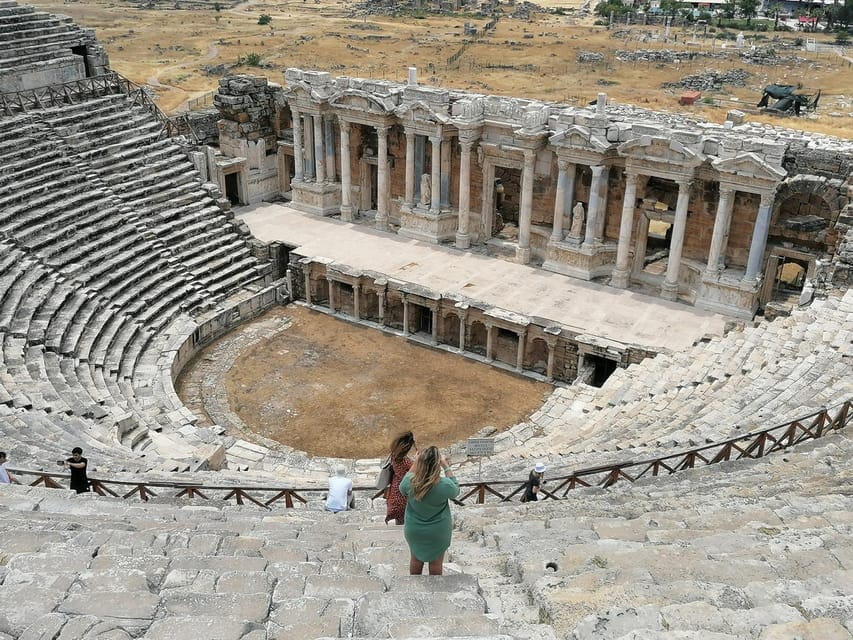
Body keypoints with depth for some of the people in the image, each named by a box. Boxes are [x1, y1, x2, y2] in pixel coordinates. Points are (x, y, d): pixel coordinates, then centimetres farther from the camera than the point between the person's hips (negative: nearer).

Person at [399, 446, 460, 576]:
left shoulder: (410, 481, -26)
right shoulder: (445, 485, -31)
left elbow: (402, 489, 0)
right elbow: (456, 490, -6)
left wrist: (414, 466, -1)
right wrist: (446, 466, -6)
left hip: (414, 530, 2)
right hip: (438, 531, -2)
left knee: (416, 558, 26)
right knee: (436, 562, 21)